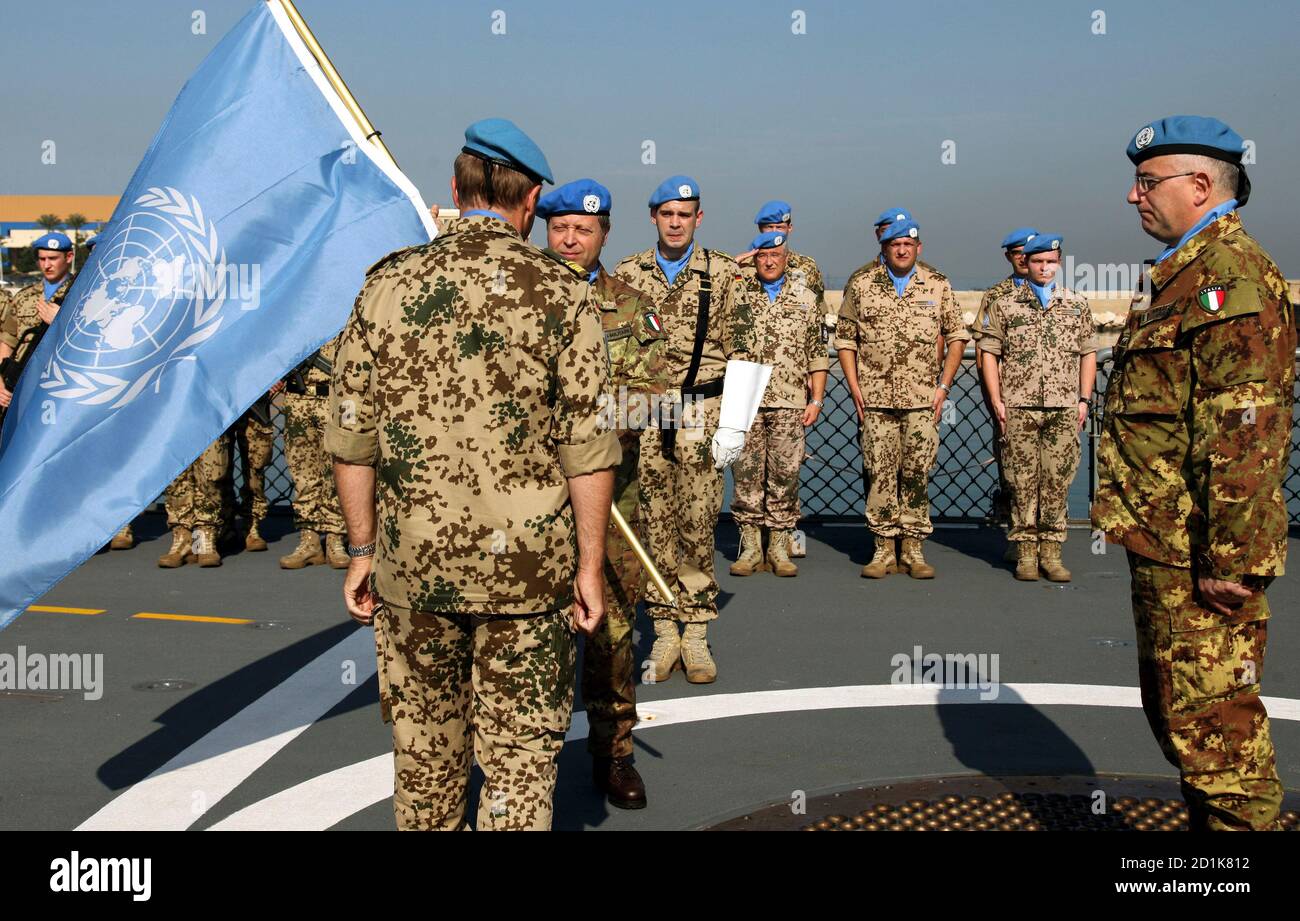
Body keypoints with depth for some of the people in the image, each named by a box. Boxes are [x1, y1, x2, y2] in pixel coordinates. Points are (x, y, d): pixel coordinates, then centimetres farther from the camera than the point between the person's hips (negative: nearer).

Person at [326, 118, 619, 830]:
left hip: (410, 559, 2)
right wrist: (590, 566, -1)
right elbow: (589, 447, -9)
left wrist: (362, 549, 11)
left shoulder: (388, 285, 0)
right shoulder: (563, 292, -6)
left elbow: (351, 437, 1)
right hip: (527, 564, -2)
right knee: (521, 751, 11)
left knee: (425, 747, 19)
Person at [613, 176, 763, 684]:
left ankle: (696, 635, 9)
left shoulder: (723, 274, 3)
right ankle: (665, 634, 13)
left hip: (700, 413, -1)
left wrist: (733, 426, -6)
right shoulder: (626, 274, 8)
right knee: (655, 526, 3)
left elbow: (741, 350, 0)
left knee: (698, 524, -2)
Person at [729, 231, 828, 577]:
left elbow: (817, 353, 11)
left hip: (790, 403, 0)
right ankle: (750, 546, 10)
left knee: (785, 474, 1)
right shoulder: (737, 294, 8)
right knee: (746, 473, 1)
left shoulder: (805, 298, 11)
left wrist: (816, 399, 4)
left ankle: (779, 548, 10)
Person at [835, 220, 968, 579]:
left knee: (917, 474, 2)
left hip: (923, 400, 1)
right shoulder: (860, 285, 5)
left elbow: (957, 336, 12)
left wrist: (944, 385, 4)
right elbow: (845, 338, 9)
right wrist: (854, 387, 0)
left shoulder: (937, 286, 7)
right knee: (880, 473, 0)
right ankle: (884, 549, 9)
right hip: (876, 398, 0)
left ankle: (913, 548, 11)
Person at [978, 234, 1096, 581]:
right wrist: (996, 401, -2)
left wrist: (1084, 399, 5)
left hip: (1065, 409, 2)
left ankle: (1051, 553, 9)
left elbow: (1088, 354, 14)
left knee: (1058, 481, 2)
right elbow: (989, 353, 5)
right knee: (1023, 481, 0)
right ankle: (1026, 553, 7)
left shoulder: (1077, 304, 13)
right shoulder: (1004, 305, 7)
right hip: (1020, 407, -1)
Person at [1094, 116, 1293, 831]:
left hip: (1200, 557, -11)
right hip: (1165, 547, 11)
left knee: (1212, 719, -4)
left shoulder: (1230, 274, -16)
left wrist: (1232, 558, -25)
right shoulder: (1189, 274, 18)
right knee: (1178, 711, 19)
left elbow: (1244, 430, -24)